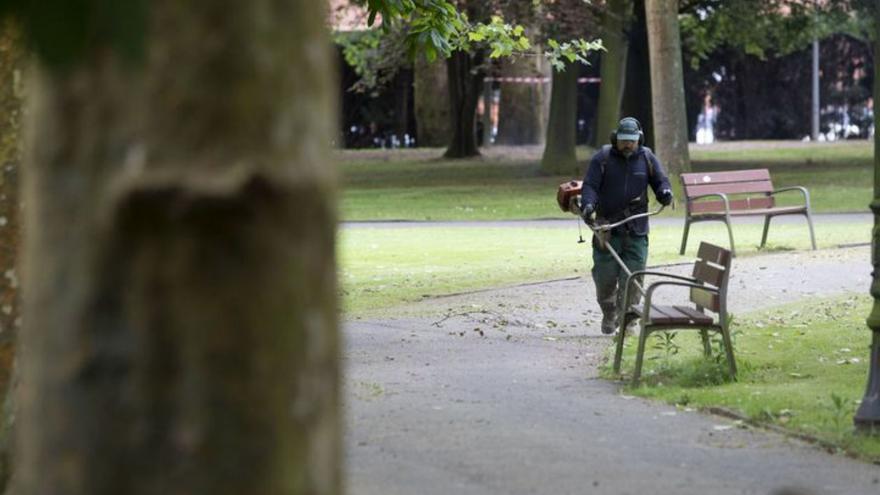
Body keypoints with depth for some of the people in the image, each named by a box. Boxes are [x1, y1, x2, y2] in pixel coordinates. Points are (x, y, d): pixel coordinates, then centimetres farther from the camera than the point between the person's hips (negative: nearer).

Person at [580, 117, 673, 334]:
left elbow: (660, 180, 12)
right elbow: (590, 185, -5)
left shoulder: (647, 158, 7)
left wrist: (664, 192, -11)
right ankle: (609, 315, 24)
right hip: (607, 226, -1)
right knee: (605, 276, 2)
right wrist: (588, 205, -24)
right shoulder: (603, 158, 0)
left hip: (636, 229, 1)